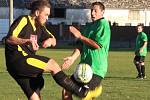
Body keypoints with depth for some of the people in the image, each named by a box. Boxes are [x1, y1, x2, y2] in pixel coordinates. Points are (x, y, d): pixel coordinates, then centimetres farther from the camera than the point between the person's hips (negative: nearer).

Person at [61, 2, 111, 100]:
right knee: (66, 92, 0)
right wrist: (73, 58, -5)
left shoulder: (103, 24, -7)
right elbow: (81, 46, 12)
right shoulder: (87, 26, 16)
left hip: (96, 68, -8)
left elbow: (98, 44, -15)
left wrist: (80, 36, -6)